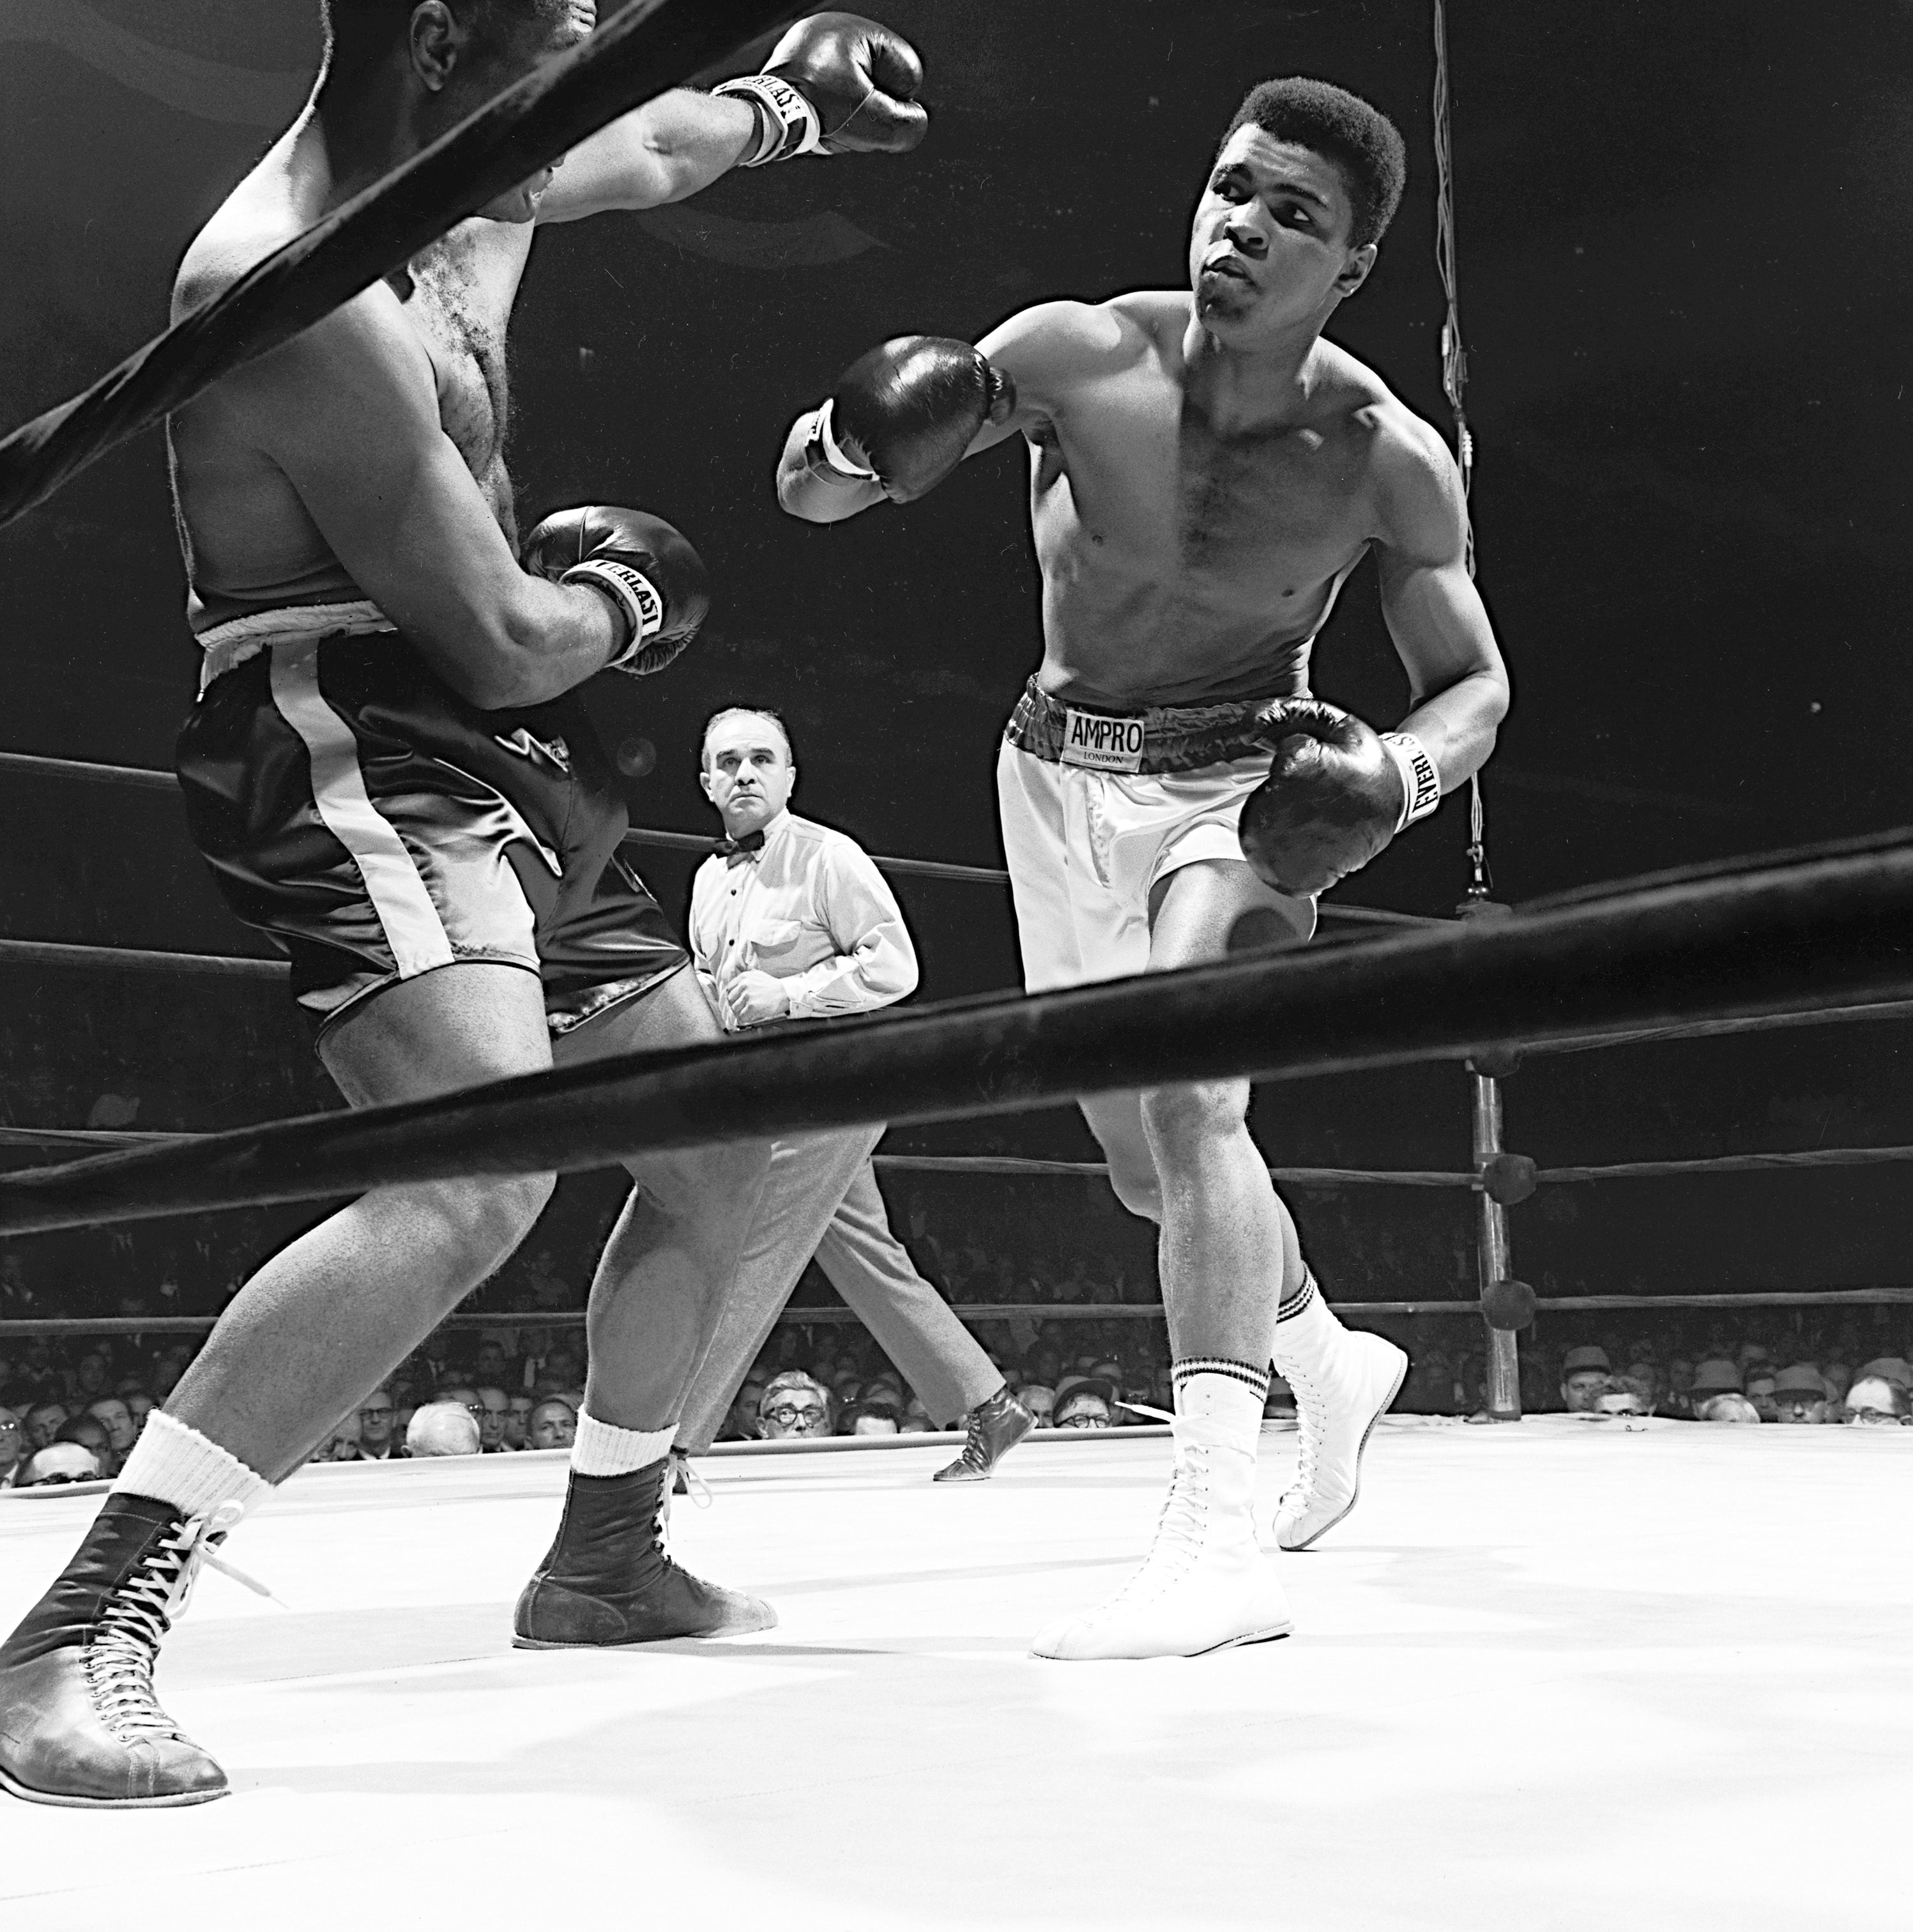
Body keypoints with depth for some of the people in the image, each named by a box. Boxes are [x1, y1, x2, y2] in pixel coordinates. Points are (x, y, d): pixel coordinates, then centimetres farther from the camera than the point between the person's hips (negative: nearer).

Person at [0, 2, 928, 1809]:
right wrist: (631, 598, -1)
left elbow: (634, 152, 33)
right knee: (485, 1168, -34)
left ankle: (603, 1560, 35)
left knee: (720, 1157, 17)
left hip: (498, 761, 10)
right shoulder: (298, 295, -22)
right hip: (350, 745, -10)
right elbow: (501, 641, -20)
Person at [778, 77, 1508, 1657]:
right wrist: (858, 445, -37)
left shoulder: (1389, 462, -19)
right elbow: (806, 491, -13)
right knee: (1150, 1163, 14)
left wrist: (1400, 773, -27)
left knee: (1187, 1096, -29)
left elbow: (1474, 681, -5)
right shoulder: (1076, 356, -18)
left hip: (1239, 783, -3)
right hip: (1059, 775, 3)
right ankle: (1331, 1363, 43)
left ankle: (1219, 1542, -30)